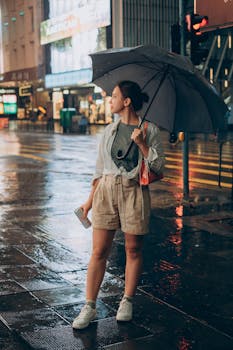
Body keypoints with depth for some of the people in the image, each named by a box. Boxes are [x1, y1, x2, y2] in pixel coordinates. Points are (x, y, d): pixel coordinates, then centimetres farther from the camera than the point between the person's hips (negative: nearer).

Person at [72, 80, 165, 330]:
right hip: (106, 190, 3)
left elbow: (159, 167, -3)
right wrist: (90, 199, 13)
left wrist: (142, 144, -14)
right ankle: (89, 307, 6)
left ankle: (127, 302, 22)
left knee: (133, 250, 5)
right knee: (99, 251, 0)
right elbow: (99, 169, 15)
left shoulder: (149, 130, 1)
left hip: (134, 192, -2)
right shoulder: (109, 130, 11)